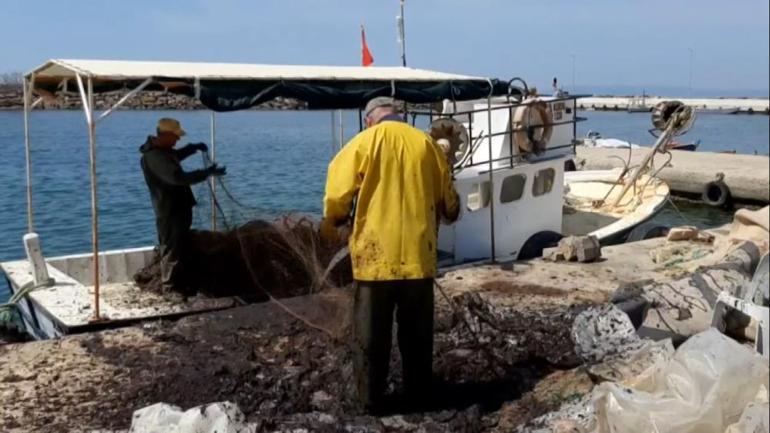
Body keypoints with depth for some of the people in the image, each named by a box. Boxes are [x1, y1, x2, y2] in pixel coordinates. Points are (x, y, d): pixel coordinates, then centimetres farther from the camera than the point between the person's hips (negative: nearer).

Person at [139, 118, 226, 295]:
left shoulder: (162, 150, 8)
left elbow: (176, 155, 32)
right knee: (172, 248, -2)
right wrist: (207, 172, -34)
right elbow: (179, 177, -36)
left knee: (179, 246, 18)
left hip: (177, 207, 10)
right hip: (170, 210, -10)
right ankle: (171, 287, 7)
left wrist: (194, 147, 18)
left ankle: (178, 283, 28)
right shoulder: (155, 157, -25)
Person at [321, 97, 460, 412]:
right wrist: (448, 214, 38)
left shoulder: (362, 143, -2)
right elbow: (448, 198, 15)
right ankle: (418, 392, 24)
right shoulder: (425, 143, 7)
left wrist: (330, 226, 15)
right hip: (418, 252, 3)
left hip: (375, 253, -2)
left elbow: (338, 193, -4)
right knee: (417, 329, 15)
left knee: (372, 332, 8)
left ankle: (371, 398, 14)